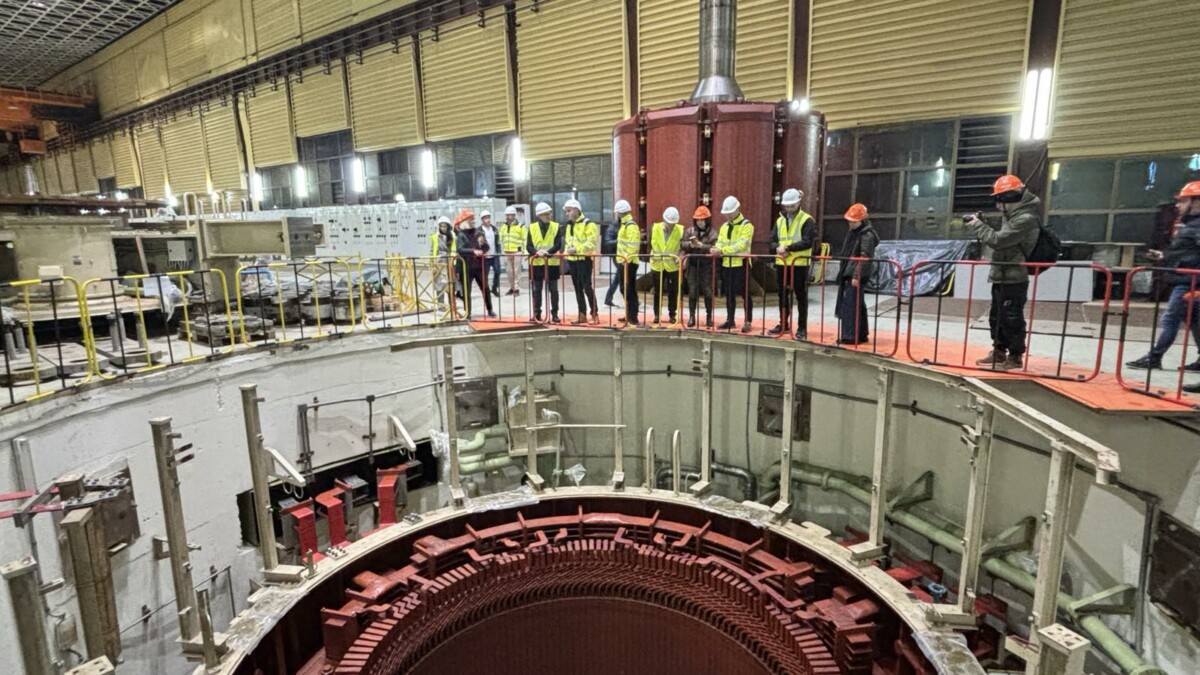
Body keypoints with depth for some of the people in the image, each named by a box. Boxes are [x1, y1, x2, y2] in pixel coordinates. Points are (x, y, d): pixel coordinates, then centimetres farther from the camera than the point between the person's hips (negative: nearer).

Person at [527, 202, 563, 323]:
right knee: (537, 289, 8)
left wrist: (547, 252, -23)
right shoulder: (532, 227, 3)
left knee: (553, 290, 3)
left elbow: (558, 245, -7)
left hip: (552, 263, -1)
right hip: (536, 263, 1)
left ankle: (554, 314, 11)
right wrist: (537, 252, -21)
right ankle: (537, 313, 19)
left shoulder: (556, 227, 0)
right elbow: (528, 246, -1)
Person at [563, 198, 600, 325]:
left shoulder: (588, 224, -8)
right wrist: (567, 251, 9)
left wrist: (576, 249, -24)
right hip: (572, 260, 8)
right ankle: (582, 315, 15)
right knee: (578, 288, 9)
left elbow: (591, 243, -16)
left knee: (587, 287, -10)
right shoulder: (569, 225, 17)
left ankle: (595, 314, -2)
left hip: (584, 260, -8)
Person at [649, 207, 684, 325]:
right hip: (657, 265, 1)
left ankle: (672, 315, 17)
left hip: (673, 266, -1)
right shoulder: (654, 228, -2)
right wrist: (652, 255, -3)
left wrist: (680, 257, -19)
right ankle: (657, 314, 20)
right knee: (657, 292, 9)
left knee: (673, 292, 5)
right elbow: (650, 244, 6)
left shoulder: (680, 230, -6)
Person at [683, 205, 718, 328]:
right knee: (692, 291, 3)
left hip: (707, 266, -2)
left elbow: (715, 248, -12)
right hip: (693, 265, 2)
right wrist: (690, 244, -18)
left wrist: (701, 245, -21)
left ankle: (709, 317, 14)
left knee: (708, 291, 2)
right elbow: (683, 245, 2)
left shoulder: (712, 232, 0)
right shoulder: (689, 231, 10)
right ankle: (691, 317, 10)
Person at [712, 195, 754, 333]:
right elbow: (720, 243, 10)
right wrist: (717, 250, -14)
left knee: (744, 293, -2)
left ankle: (748, 321, 5)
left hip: (741, 264, -6)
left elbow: (741, 245, -18)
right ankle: (730, 320, 22)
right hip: (726, 264, 6)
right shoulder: (724, 226, 16)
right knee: (729, 293, 13)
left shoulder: (747, 226, -7)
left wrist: (722, 250, -24)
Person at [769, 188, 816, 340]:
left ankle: (802, 328, 7)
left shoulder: (807, 220, -5)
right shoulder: (780, 220, 14)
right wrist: (778, 248, -11)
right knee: (783, 295, 13)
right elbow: (773, 240, 11)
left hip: (799, 264, -6)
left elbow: (807, 242, -15)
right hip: (781, 263, 6)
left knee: (801, 296, 1)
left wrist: (788, 248, -20)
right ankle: (783, 324, 25)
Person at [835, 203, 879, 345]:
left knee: (850, 306, -11)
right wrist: (843, 272, 24)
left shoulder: (867, 235, -12)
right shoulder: (852, 232, 17)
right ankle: (861, 335, 23)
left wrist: (856, 276, -24)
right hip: (847, 274, 10)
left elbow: (864, 258, -20)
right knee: (858, 306, 15)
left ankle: (850, 337, -9)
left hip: (858, 276, -9)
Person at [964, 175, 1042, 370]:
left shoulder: (1026, 219, -19)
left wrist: (978, 225, -11)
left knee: (1011, 318, -4)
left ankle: (1015, 356, 5)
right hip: (1002, 275, 10)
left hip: (1014, 278, -10)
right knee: (997, 317, 16)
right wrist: (981, 224, 5)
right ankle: (999, 352, 26)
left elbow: (997, 240, -22)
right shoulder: (1014, 214, 13)